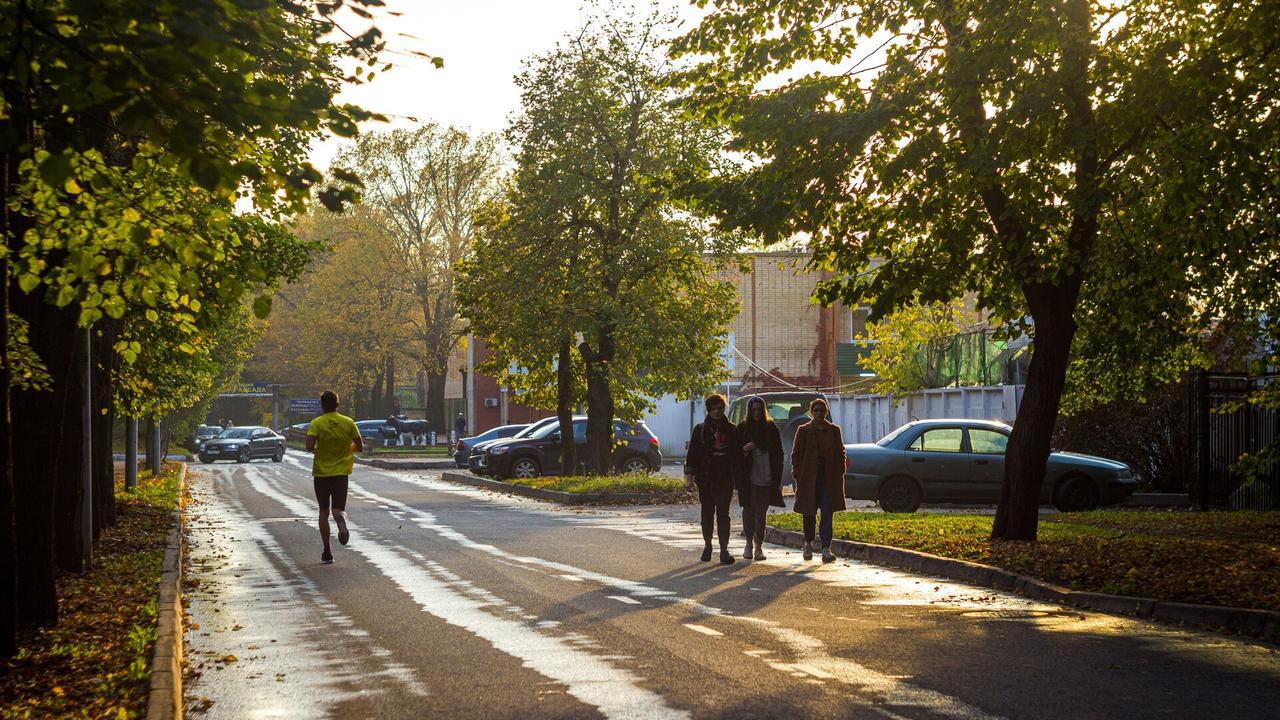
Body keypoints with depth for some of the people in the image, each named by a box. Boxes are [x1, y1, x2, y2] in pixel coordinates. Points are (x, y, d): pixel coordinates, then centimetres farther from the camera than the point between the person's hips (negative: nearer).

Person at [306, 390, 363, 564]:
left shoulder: (316, 424, -7)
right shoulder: (348, 423, 0)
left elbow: (309, 446, -21)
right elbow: (360, 447, 3)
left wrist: (316, 451, 2)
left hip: (321, 472, -1)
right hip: (341, 473, 1)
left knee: (324, 511, 12)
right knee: (338, 509, 5)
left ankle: (327, 552, 9)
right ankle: (340, 517, -35)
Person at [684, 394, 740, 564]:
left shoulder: (732, 430, 7)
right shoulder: (700, 429, 5)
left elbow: (737, 454, 11)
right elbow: (692, 454, 4)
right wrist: (689, 477, -4)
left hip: (725, 478, 0)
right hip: (705, 478, 0)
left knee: (723, 513, -5)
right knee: (707, 513, 8)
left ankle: (724, 549, -7)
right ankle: (707, 545, 22)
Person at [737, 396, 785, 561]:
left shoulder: (771, 428, 4)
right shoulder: (742, 428, 3)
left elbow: (778, 454, 7)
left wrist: (777, 478, 2)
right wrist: (744, 449, -15)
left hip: (766, 479, 0)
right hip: (748, 478, 0)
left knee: (761, 513, 2)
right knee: (749, 510, -1)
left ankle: (759, 545, 8)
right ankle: (749, 544, 11)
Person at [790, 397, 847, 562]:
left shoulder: (834, 430, 6)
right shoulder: (803, 431, 2)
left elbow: (840, 453, 10)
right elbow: (796, 454, 3)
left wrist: (840, 474, 3)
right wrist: (797, 475, -4)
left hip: (829, 478, 0)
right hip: (809, 478, 0)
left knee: (827, 513, -8)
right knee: (809, 513, 10)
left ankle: (826, 549, -10)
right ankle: (808, 544, 31)